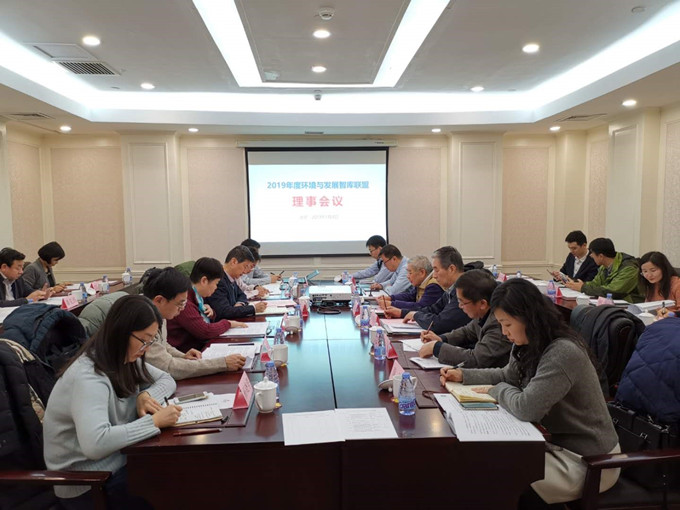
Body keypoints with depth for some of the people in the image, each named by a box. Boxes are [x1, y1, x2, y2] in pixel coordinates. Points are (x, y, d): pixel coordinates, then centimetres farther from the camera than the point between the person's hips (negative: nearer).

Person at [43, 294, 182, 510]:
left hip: (118, 460, 8)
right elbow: (95, 444, -41)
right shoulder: (88, 376, -28)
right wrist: (154, 421, -32)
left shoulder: (124, 359, -1)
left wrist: (146, 395, -11)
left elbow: (166, 380, 10)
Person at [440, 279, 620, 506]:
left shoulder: (563, 353, -30)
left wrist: (499, 391, -14)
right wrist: (463, 374, 6)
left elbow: (527, 408, -35)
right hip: (557, 442, 8)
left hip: (587, 462, -8)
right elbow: (508, 375, 18)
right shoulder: (531, 345, 1)